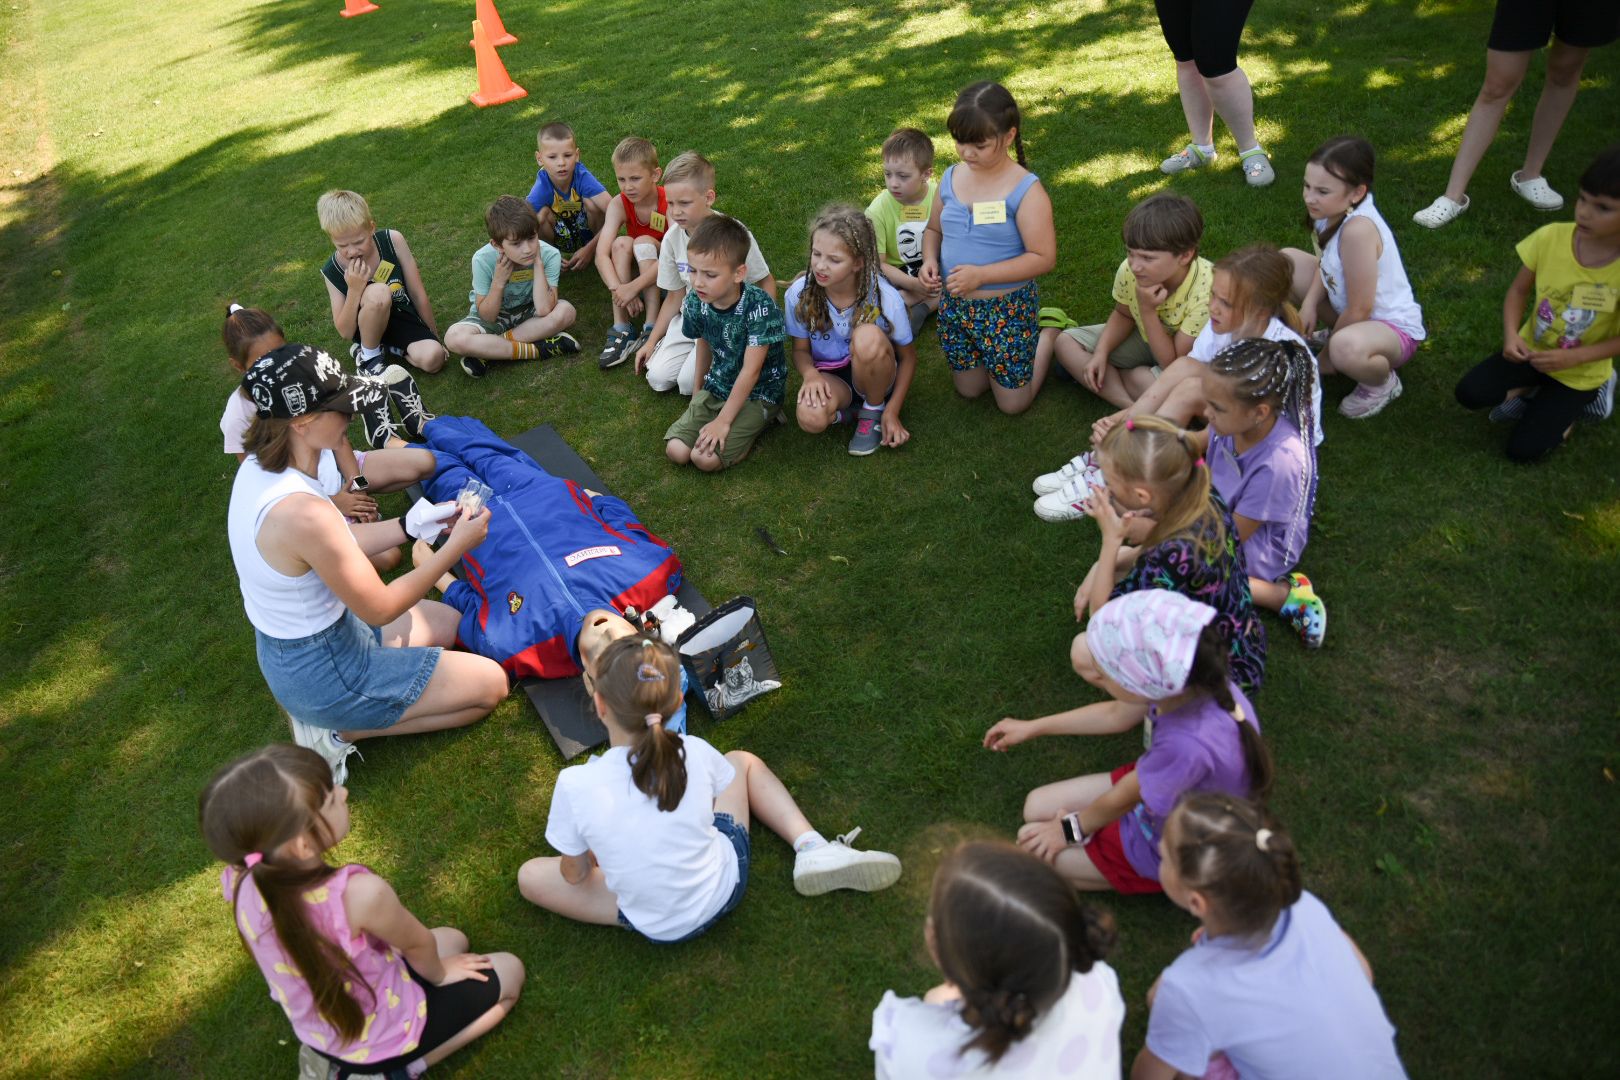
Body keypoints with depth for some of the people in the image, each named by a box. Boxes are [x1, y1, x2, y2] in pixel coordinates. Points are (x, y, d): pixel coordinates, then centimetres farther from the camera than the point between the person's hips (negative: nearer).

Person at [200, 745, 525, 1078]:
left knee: (452, 939, 25)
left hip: (316, 1031, 6)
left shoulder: (239, 882, -23)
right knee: (510, 971, 15)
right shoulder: (358, 894, -41)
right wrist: (439, 973, 2)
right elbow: (417, 944, -15)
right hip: (382, 1037, -5)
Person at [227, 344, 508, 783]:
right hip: (323, 672, -9)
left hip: (286, 647, 9)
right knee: (490, 684, 3)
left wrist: (409, 525, -3)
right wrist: (456, 547, -16)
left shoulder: (258, 467, -7)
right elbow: (379, 609, -23)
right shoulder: (302, 512, -36)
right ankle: (343, 731, 3)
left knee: (450, 622, 25)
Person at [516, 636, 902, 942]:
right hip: (727, 889, 3)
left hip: (660, 929, -2)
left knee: (530, 875, 15)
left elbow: (574, 876, -12)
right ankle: (813, 850, 6)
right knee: (742, 761, 21)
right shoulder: (695, 753, -22)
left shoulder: (575, 786, -29)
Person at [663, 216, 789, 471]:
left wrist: (723, 422, -20)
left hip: (758, 393, -5)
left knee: (706, 458, -19)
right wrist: (697, 391, 19)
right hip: (716, 388, 6)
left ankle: (759, 421, 5)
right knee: (676, 450, -10)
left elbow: (750, 371, -23)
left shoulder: (759, 306, -29)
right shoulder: (696, 301, -12)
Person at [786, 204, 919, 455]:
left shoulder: (886, 299, -21)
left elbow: (908, 357, -6)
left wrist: (892, 412, -13)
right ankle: (848, 410, 1)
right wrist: (810, 373, -24)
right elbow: (800, 349, 0)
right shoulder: (798, 295, -16)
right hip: (829, 377, 1)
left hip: (872, 376, 0)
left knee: (868, 337, -36)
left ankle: (874, 411, -8)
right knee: (811, 419, -36)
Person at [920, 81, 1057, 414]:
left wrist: (980, 275, -27)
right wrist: (929, 260, -9)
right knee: (968, 390, 20)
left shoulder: (1025, 190, -19)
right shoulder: (951, 178, -2)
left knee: (1012, 403, 8)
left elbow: (1044, 258, -20)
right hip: (954, 305, 5)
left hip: (1007, 307, -5)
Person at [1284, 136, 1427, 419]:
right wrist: (1310, 303, -13)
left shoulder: (1358, 229, -35)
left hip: (1393, 328, -9)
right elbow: (1326, 261, 6)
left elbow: (1359, 310, -28)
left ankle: (1383, 382, -6)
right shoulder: (1336, 207, -12)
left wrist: (1325, 358, -14)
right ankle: (1332, 334, 17)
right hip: (1347, 312, 9)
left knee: (1347, 348, -43)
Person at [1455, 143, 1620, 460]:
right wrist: (1511, 335, -22)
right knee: (1469, 394, -20)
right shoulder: (1550, 237, -19)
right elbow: (1519, 291, -6)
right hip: (1531, 350, 3)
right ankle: (1536, 390, 8)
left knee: (1523, 450, -11)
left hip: (1580, 372, -3)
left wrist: (1572, 357, -26)